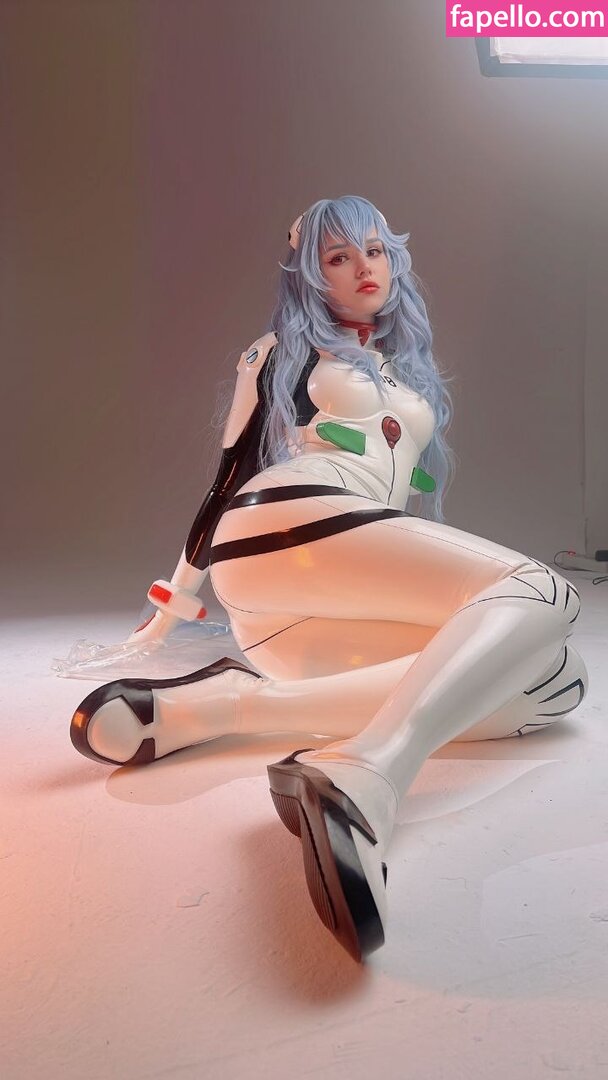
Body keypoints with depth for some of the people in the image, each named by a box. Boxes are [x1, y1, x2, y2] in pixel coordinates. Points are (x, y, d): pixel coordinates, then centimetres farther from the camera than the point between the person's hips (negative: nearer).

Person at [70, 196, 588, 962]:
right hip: (290, 527, -5)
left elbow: (414, 488, 34)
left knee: (553, 679, -23)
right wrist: (177, 598, 18)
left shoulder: (412, 373, 33)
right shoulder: (282, 352, 17)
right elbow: (231, 474, 15)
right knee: (540, 595, -25)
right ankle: (363, 783, -51)